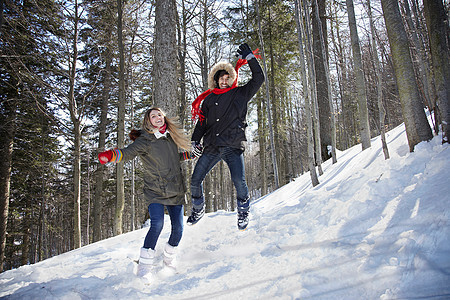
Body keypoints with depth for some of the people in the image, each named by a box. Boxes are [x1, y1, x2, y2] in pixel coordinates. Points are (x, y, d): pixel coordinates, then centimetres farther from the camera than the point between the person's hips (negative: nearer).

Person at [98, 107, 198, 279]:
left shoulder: (171, 137, 10)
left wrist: (191, 154, 17)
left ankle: (169, 259, 29)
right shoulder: (145, 140, -7)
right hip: (155, 191, -5)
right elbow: (127, 153, -22)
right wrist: (111, 155, -41)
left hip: (176, 191, 5)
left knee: (178, 227, 3)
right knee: (157, 224, -21)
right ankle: (145, 265, -4)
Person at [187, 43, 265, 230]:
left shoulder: (240, 94, 11)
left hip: (233, 146, -3)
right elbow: (202, 122, 18)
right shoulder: (209, 99, 17)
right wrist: (195, 140, 6)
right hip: (212, 147, 3)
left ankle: (243, 213, 7)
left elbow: (258, 79, 5)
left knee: (239, 181, -19)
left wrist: (250, 58, 1)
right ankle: (198, 209, 26)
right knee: (195, 180, 0)